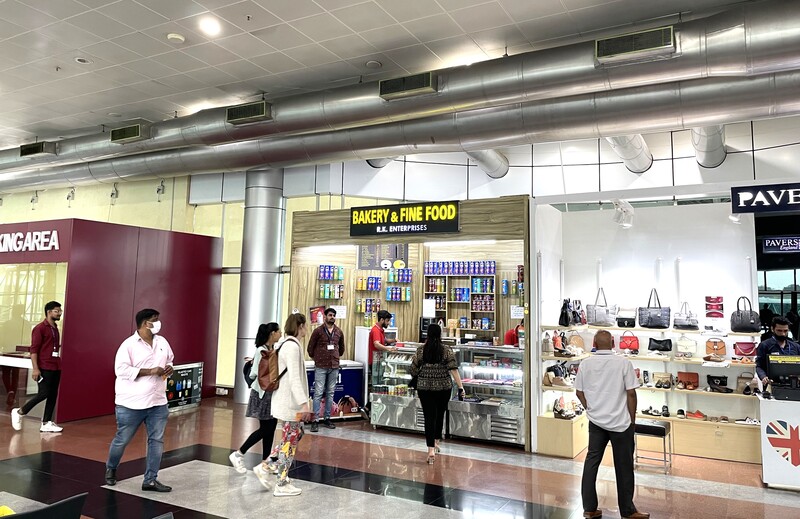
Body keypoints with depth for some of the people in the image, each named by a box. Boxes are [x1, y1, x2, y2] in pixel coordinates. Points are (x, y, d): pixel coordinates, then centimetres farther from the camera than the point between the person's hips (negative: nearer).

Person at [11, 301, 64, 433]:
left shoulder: (55, 328, 16)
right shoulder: (40, 328, -7)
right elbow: (34, 349, -12)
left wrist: (59, 365, 14)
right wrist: (35, 368, -19)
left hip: (56, 368, 8)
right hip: (45, 368, -8)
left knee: (53, 395, 5)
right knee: (44, 393, -8)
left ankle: (46, 423, 10)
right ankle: (19, 412, 13)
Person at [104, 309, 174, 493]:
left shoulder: (162, 342, 7)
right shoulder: (129, 344, -12)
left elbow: (170, 359, 22)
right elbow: (121, 370, -20)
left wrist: (169, 367, -2)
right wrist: (151, 371, -23)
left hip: (158, 403, 5)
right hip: (131, 404, -5)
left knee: (156, 440, 3)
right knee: (122, 440, 11)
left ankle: (150, 479, 12)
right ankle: (111, 469, 39)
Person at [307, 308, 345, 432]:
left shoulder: (339, 332, 8)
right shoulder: (318, 331, -4)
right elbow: (310, 347, 4)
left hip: (334, 367, 4)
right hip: (320, 367, -4)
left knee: (330, 394, 9)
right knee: (318, 393, -3)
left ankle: (327, 419, 17)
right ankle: (315, 420, 1)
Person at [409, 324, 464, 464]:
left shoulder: (420, 350, -4)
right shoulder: (447, 350, -6)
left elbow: (413, 370, 2)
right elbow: (454, 370, -13)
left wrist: (421, 375, 23)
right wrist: (460, 387, -12)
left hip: (425, 388, -1)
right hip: (444, 388, 1)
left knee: (429, 417, 1)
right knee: (440, 415, 19)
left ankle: (431, 450, -7)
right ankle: (436, 443, 35)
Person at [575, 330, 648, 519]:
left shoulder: (586, 364, -1)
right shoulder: (623, 363, -11)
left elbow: (579, 392, 4)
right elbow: (631, 393, -10)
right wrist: (632, 420, 1)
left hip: (596, 421, 3)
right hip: (620, 422, -3)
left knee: (591, 461, 11)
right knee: (623, 466, 9)